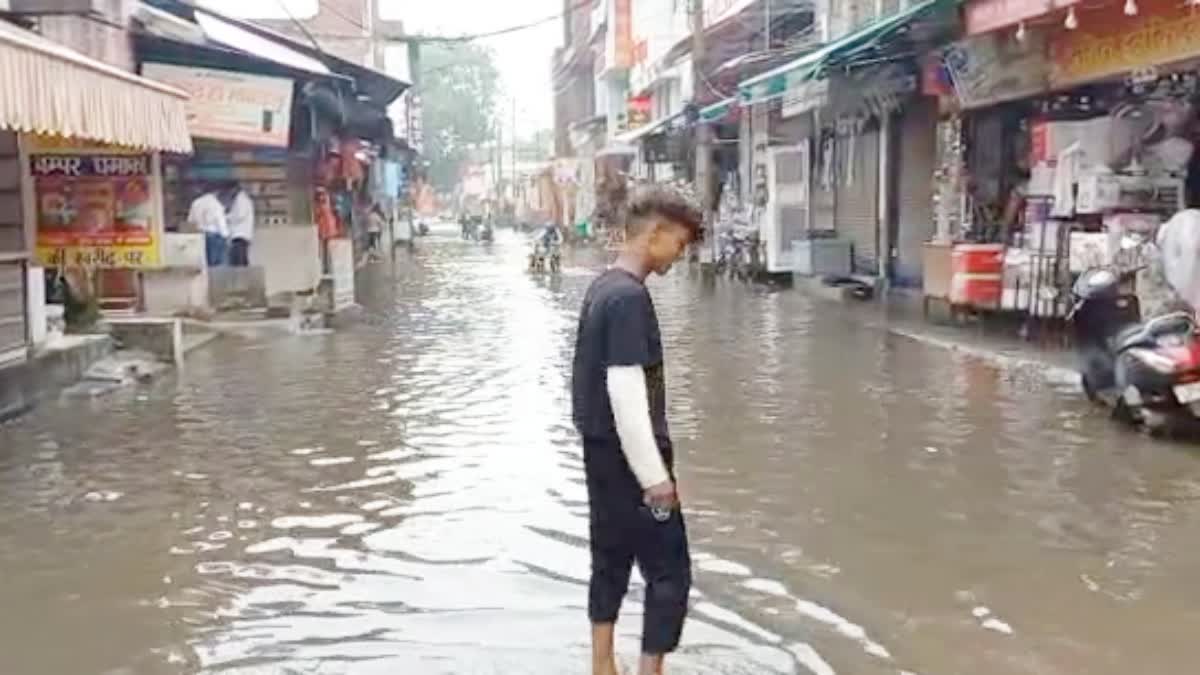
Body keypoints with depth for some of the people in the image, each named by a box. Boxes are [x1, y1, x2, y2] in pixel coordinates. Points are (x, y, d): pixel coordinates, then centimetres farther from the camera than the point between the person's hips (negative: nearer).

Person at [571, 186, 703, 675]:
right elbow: (626, 394, -25)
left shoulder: (603, 287, 10)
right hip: (628, 461, -10)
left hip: (603, 456, 10)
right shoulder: (630, 297, -20)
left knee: (611, 563, 17)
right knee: (670, 574, 0)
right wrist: (655, 474, -20)